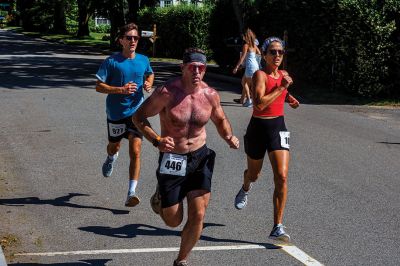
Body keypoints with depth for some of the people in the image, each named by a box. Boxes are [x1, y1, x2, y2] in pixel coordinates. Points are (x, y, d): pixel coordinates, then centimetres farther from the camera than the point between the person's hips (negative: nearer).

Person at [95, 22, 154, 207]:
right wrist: (121, 90, -24)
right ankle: (111, 159, 60)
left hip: (136, 111, 1)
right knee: (114, 146, 21)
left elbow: (150, 74, 23)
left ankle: (131, 193, -12)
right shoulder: (112, 61, -10)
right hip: (116, 112, -1)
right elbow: (99, 86, -11)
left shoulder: (143, 60, 1)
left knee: (135, 152, -12)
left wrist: (148, 84, 0)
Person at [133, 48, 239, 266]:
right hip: (171, 160, -3)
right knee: (173, 221, 8)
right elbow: (139, 117, -9)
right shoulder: (167, 92, -18)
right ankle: (161, 196, 44)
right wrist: (156, 140, -24)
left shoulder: (210, 95, -5)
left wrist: (228, 137, -7)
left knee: (198, 216, -6)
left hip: (200, 158, 3)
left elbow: (220, 120, 14)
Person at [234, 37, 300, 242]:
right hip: (258, 127, -3)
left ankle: (277, 227, -8)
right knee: (254, 174, 19)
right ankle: (245, 189, 59)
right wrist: (281, 87, -24)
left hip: (278, 128, 4)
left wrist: (288, 98, 9)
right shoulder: (260, 75, -14)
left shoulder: (283, 74, 6)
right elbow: (259, 104, -29)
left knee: (282, 177, -13)